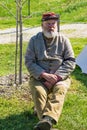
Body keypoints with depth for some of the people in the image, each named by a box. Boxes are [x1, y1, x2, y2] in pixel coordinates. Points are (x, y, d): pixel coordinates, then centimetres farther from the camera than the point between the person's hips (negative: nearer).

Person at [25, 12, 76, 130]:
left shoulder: (64, 40, 5)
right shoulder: (34, 40, 5)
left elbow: (70, 61, 0)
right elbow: (29, 62, -2)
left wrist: (57, 77, -15)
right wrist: (44, 74, -18)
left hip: (60, 77, 0)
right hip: (39, 77, 1)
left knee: (59, 90, -33)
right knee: (38, 91, -32)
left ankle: (47, 120, -56)